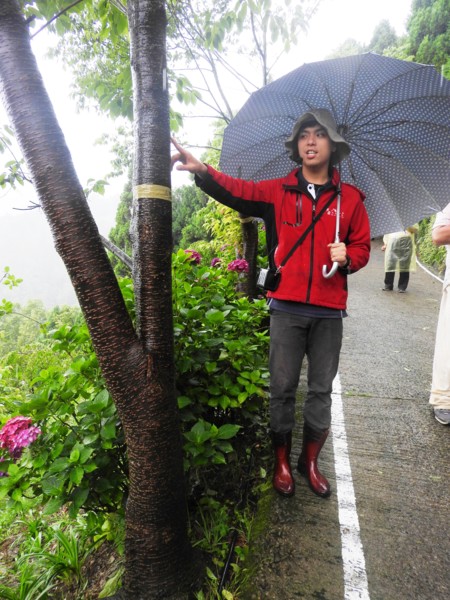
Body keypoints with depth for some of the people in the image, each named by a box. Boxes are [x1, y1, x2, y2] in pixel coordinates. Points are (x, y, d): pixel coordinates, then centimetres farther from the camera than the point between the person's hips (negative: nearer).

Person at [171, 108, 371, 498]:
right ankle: (282, 462, 27)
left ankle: (310, 461, 32)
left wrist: (348, 257, -10)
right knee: (282, 388, 6)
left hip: (329, 312, 2)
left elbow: (362, 248, 12)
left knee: (321, 389, 11)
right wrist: (202, 171, -26)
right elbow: (237, 190, -9)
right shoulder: (278, 191, 5)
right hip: (286, 308, -1)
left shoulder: (350, 198, 8)